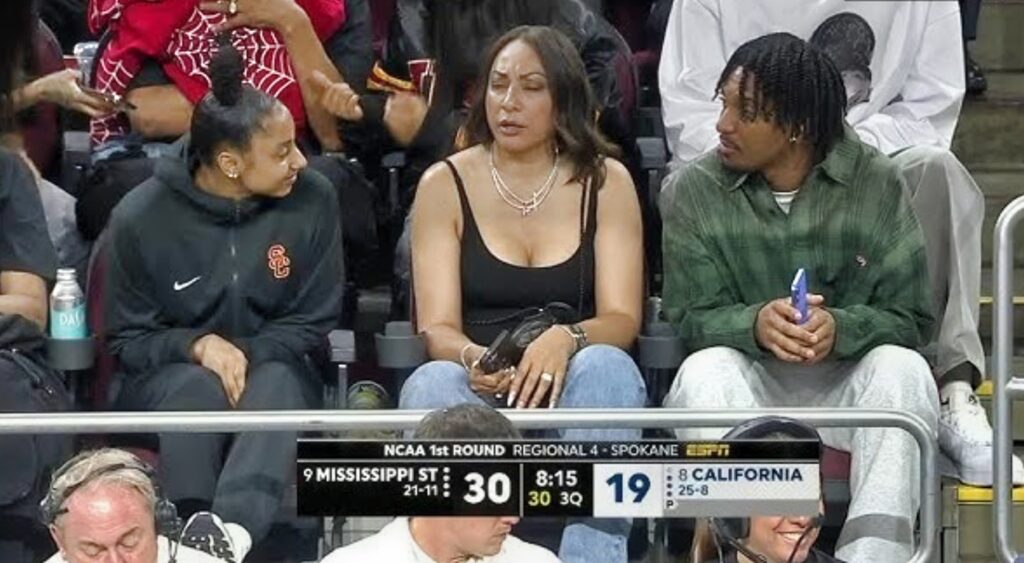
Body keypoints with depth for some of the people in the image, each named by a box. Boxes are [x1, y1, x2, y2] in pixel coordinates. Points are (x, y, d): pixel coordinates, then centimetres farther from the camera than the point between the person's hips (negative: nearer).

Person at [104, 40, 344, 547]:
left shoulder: (312, 200, -5)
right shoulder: (142, 217, -8)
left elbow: (313, 323, 2)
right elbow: (127, 340, 1)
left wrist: (246, 355, -18)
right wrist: (198, 346, -20)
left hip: (270, 369, 1)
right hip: (167, 380, 0)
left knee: (277, 383, -36)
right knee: (200, 388, -37)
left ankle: (229, 537, -60)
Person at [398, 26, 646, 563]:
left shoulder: (605, 182, 5)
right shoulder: (444, 185, 5)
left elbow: (621, 320, -4)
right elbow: (437, 328, -2)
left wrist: (564, 339, -28)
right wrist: (473, 359, -27)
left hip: (571, 390, 0)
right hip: (476, 389, 0)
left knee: (606, 367, -34)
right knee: (431, 384, -34)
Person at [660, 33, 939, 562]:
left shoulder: (877, 184, -5)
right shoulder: (693, 192, -4)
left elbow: (911, 319, -6)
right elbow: (691, 320, -7)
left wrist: (841, 328, -28)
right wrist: (755, 324, -30)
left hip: (849, 384, 0)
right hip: (749, 381, 0)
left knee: (902, 370, -32)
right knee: (704, 373, -33)